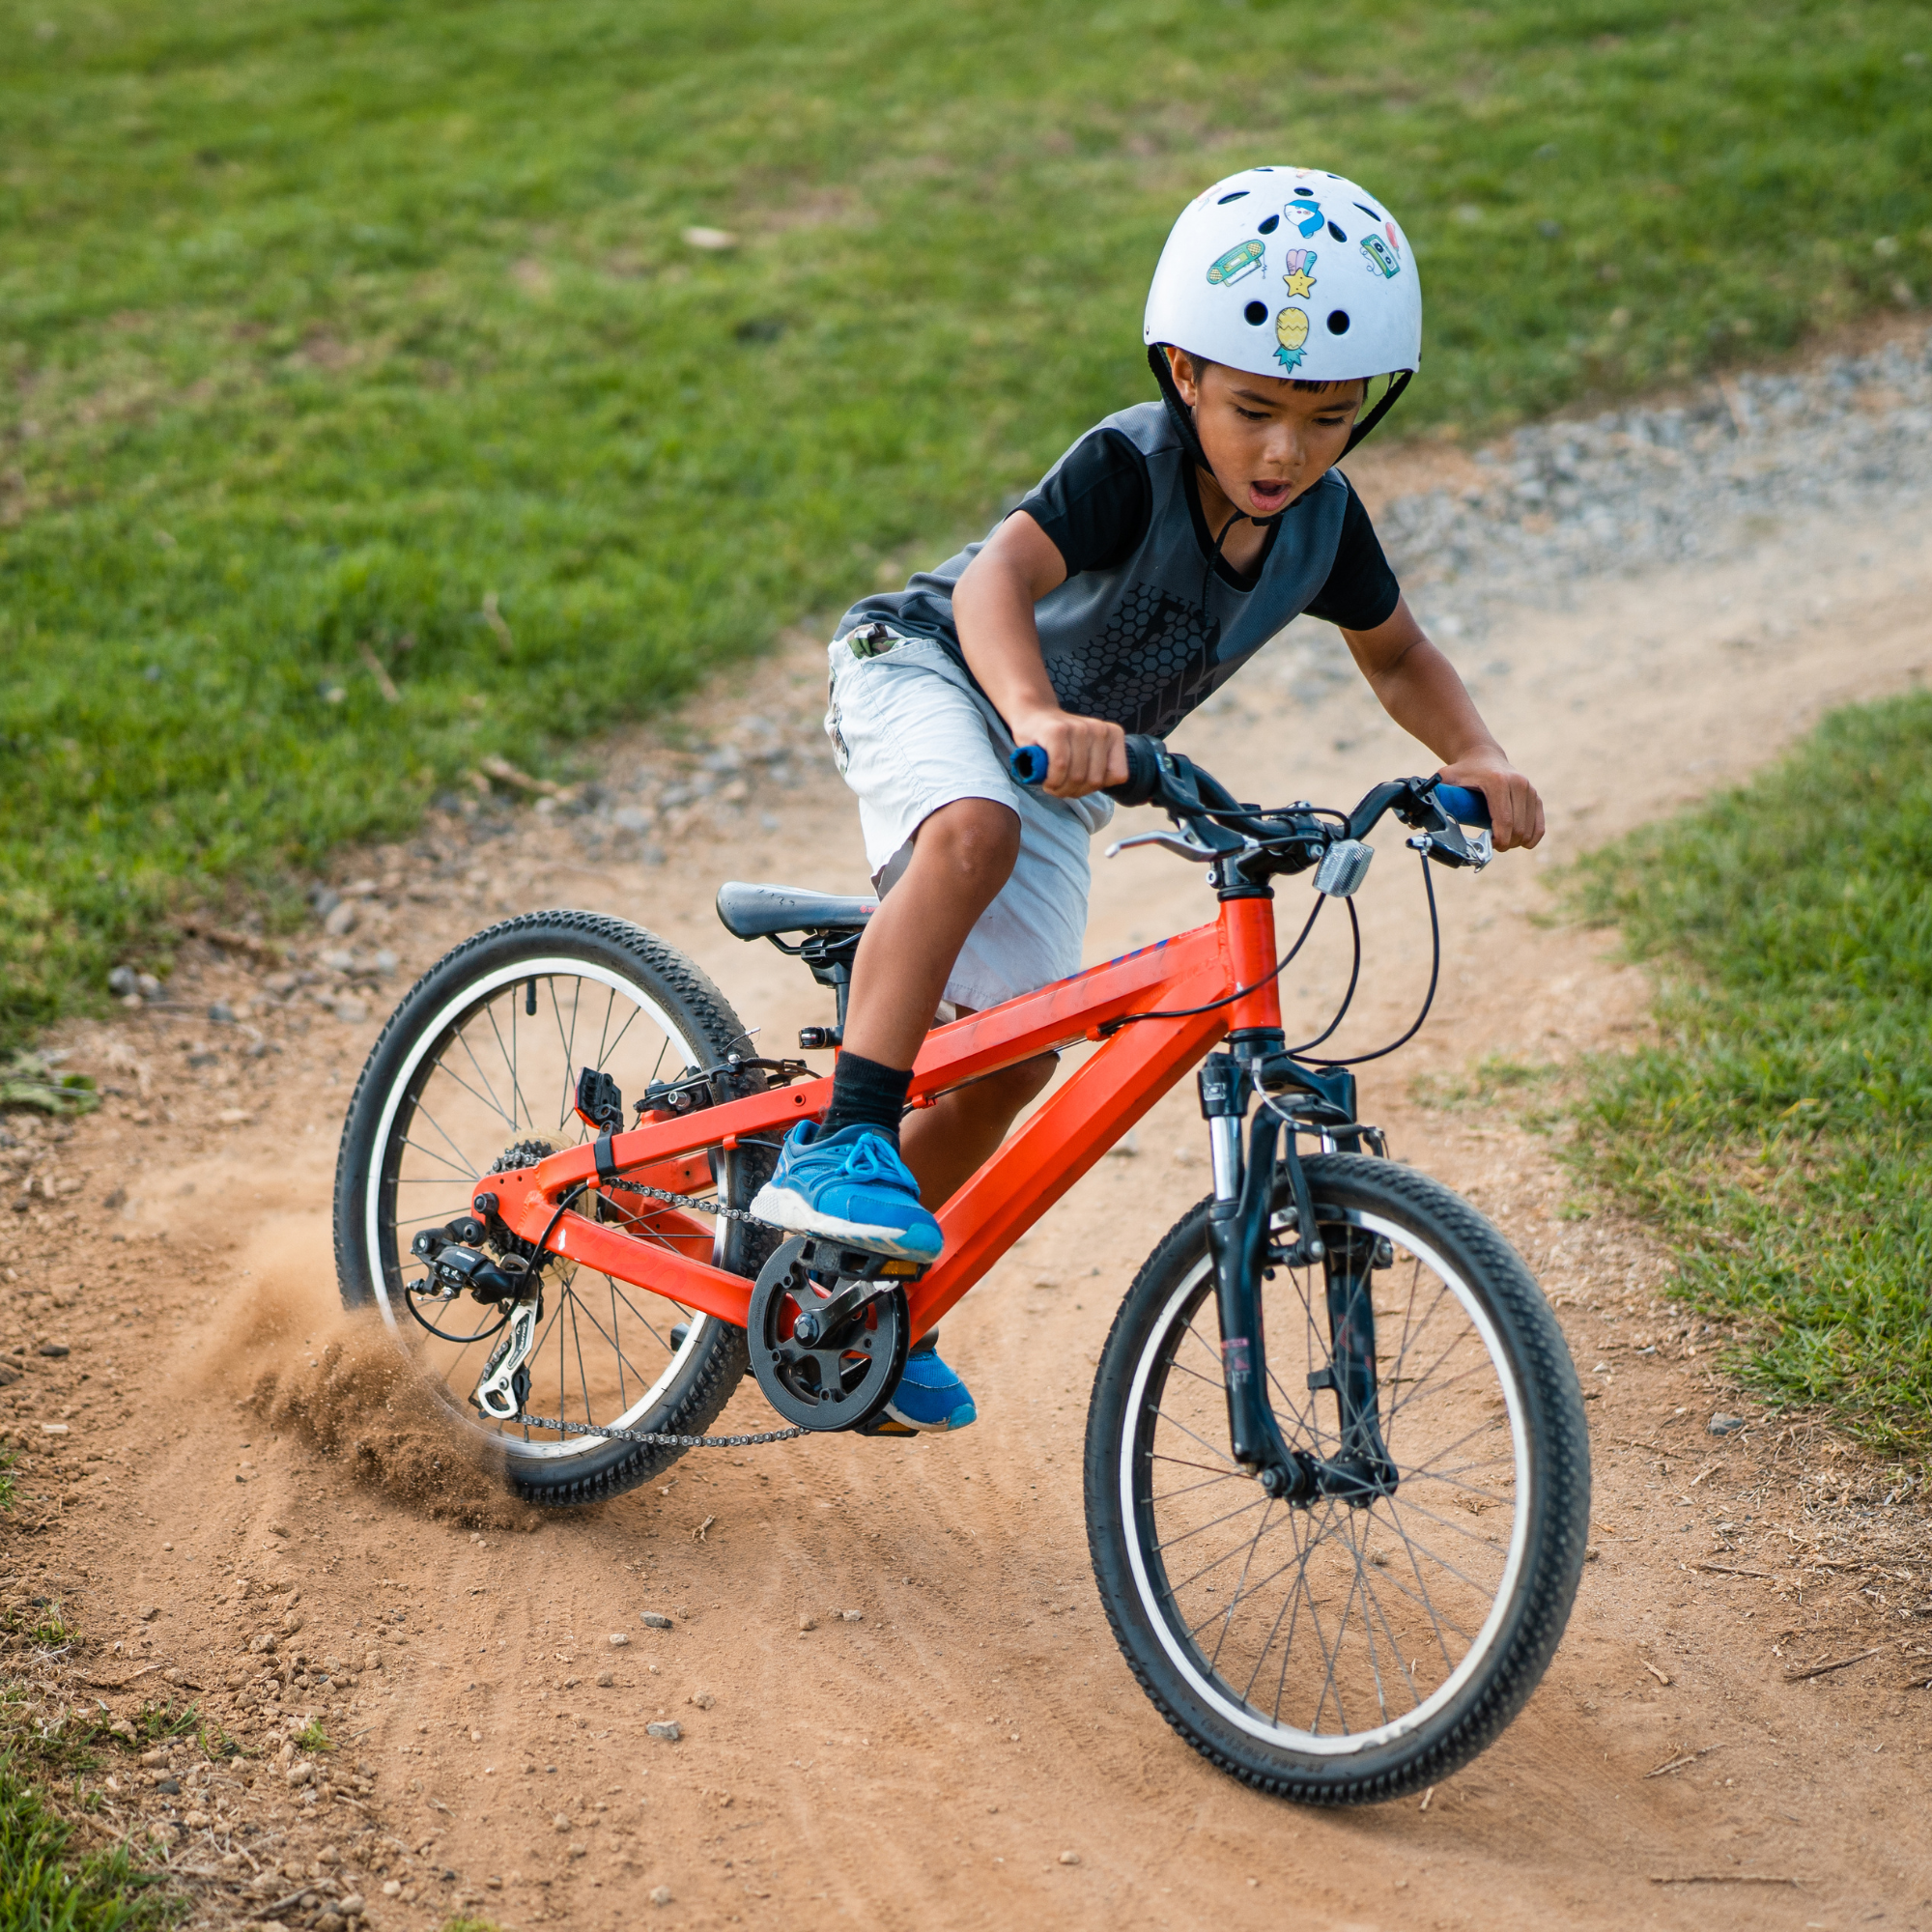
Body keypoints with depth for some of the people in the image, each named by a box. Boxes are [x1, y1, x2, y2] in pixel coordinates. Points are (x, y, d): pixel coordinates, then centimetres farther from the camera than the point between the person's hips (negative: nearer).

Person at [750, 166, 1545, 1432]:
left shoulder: (1324, 522, -12)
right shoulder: (1133, 468, -30)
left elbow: (1398, 654, 6)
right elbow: (999, 581, -46)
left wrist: (1476, 755, -14)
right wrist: (1035, 716, -66)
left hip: (1064, 769, 6)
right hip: (933, 675, -6)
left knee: (1014, 1057, 0)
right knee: (972, 833, -41)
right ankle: (841, 1141, -37)